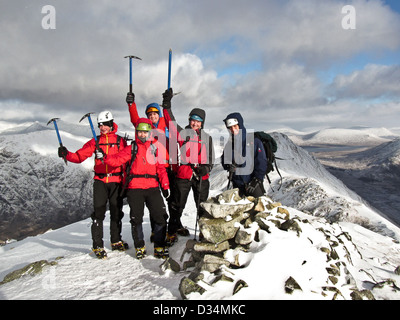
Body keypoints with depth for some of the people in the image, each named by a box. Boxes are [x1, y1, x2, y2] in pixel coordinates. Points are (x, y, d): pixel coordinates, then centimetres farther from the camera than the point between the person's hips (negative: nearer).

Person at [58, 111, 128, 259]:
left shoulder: (120, 141, 4)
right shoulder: (95, 142, 9)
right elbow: (79, 156, 2)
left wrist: (127, 180, -12)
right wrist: (66, 154, -15)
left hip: (116, 181, 0)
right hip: (100, 181, 1)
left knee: (116, 212, 9)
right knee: (98, 212, -3)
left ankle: (116, 241, 25)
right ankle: (98, 245, 5)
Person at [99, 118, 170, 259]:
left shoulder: (155, 147, 10)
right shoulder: (132, 148, 8)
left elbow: (161, 168, 9)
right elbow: (117, 159, -4)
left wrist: (165, 186, 3)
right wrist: (105, 157, -23)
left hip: (153, 187, 1)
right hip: (135, 188, 0)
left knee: (160, 218, -3)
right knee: (136, 218, 6)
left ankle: (159, 247, 11)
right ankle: (140, 247, 23)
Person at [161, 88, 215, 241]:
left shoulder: (207, 138, 13)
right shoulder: (182, 133, 6)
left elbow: (210, 157, 12)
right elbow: (170, 122, -6)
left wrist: (206, 168, -6)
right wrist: (167, 105, -16)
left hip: (201, 176, 2)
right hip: (183, 175, -2)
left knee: (203, 206, 9)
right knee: (177, 205, 6)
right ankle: (172, 231, 20)